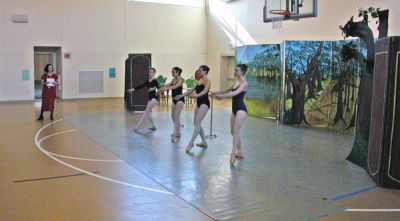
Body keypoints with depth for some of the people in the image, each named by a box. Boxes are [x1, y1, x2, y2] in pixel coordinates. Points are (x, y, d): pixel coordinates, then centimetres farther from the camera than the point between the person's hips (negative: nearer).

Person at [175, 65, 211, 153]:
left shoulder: (207, 81, -9)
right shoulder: (199, 81, 16)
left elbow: (205, 91, -28)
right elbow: (191, 90, 20)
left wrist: (197, 95, -45)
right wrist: (181, 95, 17)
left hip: (204, 103, -9)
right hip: (199, 103, 9)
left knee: (197, 123, -14)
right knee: (196, 123, 10)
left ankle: (191, 143, -13)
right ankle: (204, 142, 19)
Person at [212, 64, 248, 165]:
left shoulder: (244, 83, -11)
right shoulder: (236, 82, 15)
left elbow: (235, 93, -27)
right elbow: (228, 90, 29)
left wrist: (222, 96, -32)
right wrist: (217, 92, 22)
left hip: (241, 109, -9)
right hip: (235, 109, 9)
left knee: (236, 131, -19)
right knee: (233, 131, 11)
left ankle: (233, 153, -23)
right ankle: (239, 152, 21)